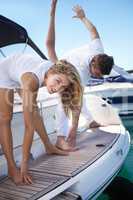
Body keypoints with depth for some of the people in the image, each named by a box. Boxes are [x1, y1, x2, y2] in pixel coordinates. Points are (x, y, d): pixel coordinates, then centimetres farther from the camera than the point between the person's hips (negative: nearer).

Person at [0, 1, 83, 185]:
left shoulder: (56, 67, -33)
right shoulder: (32, 80, -50)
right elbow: (29, 126, -47)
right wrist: (24, 166, -41)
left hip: (19, 69, 7)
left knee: (34, 110, 10)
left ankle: (49, 147, 25)